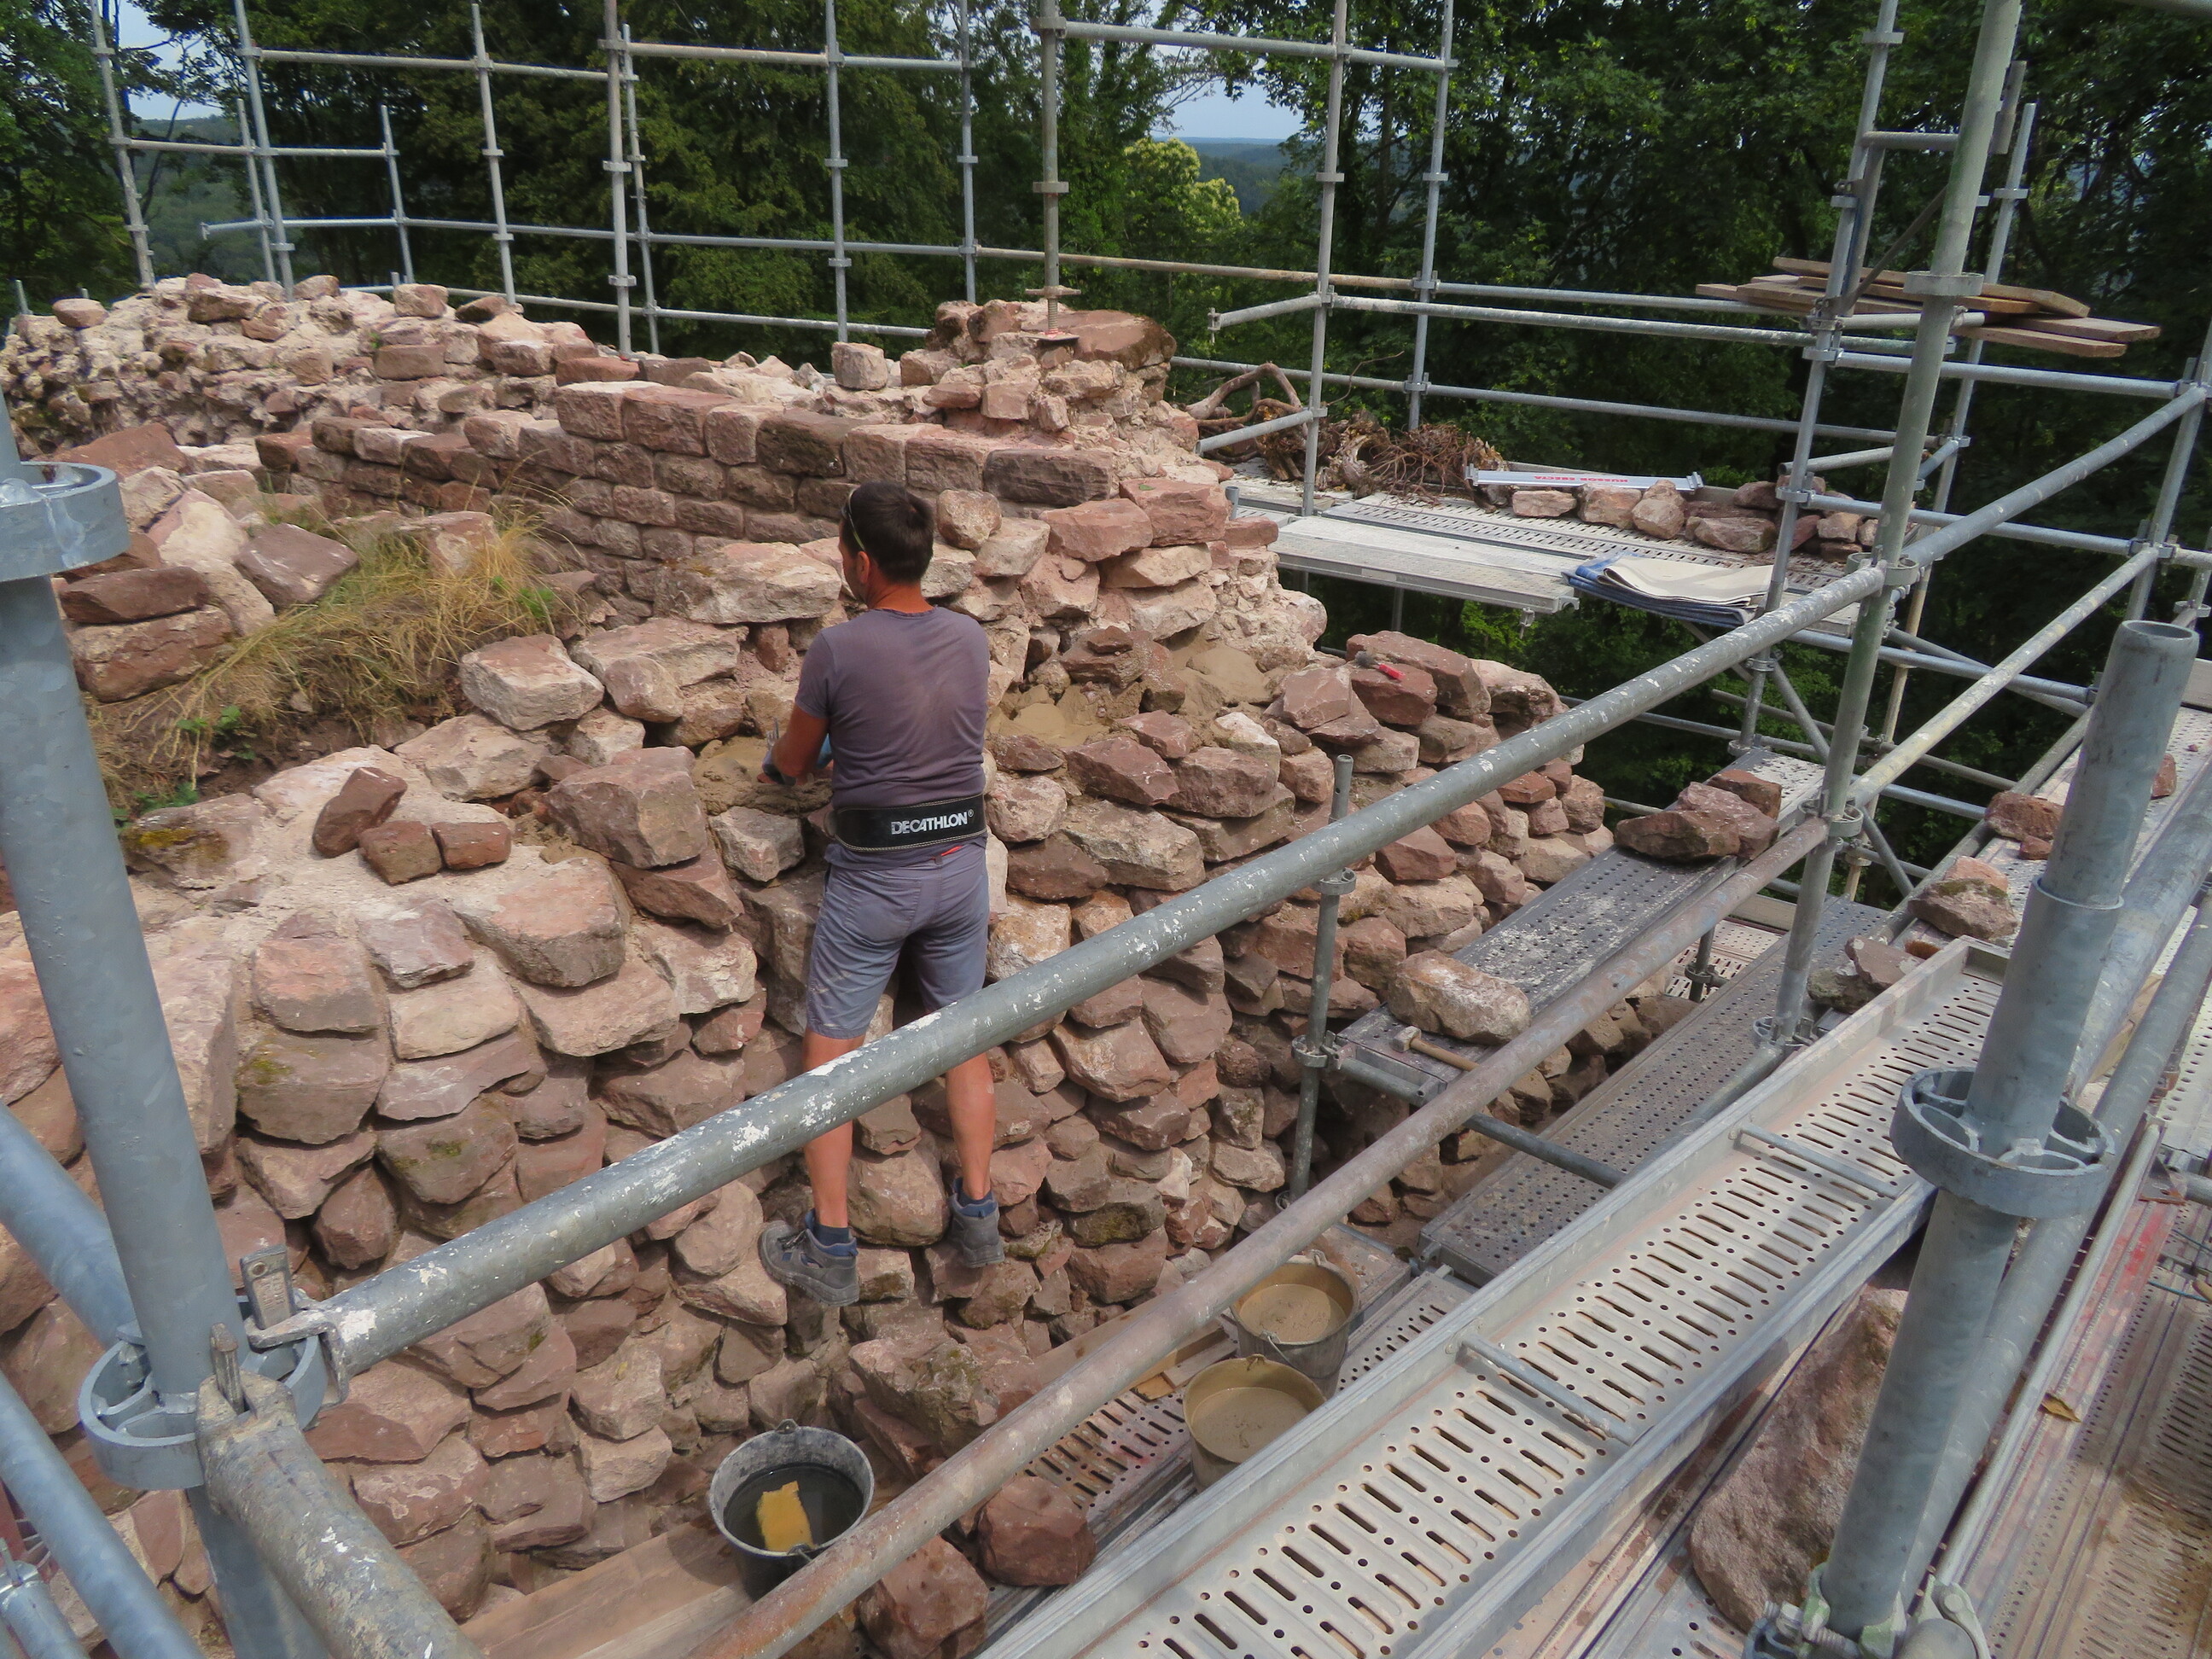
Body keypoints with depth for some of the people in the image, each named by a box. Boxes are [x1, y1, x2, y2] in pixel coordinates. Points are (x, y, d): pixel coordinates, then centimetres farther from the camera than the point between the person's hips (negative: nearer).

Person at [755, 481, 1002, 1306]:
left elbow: (791, 764, -1)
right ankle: (978, 1215, 25)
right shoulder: (971, 639, -1)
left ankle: (830, 1248, 13)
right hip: (960, 865, 5)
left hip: (873, 877, -4)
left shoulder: (838, 650, -15)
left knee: (830, 1051, 8)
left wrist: (775, 763, 23)